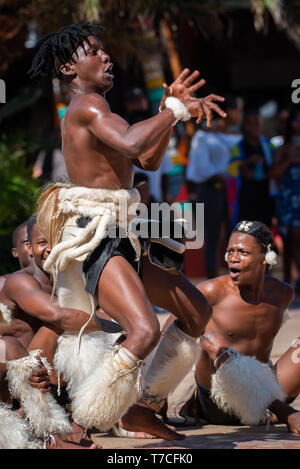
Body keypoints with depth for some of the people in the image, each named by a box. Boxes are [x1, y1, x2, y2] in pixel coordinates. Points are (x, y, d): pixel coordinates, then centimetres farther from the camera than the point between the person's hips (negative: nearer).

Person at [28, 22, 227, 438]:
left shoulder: (93, 112, 23)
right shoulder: (87, 106, -8)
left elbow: (148, 161, 27)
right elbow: (131, 143, -27)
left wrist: (170, 110, 17)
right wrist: (175, 110, -16)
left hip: (119, 243, 11)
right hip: (96, 242, -11)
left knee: (197, 310, 15)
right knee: (145, 330, -29)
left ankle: (150, 396, 21)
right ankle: (87, 421, -21)